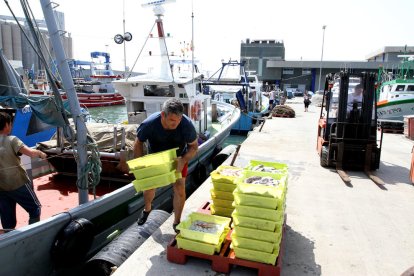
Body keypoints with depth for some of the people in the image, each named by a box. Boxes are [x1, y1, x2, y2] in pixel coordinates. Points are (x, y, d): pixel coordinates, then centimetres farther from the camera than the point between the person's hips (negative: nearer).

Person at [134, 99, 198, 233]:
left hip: (178, 158, 0)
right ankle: (147, 209, 40)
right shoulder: (149, 124, -33)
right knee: (149, 187, 4)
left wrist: (183, 160, -34)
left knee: (179, 189, -7)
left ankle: (176, 222, 16)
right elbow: (138, 143, -14)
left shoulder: (187, 124, -34)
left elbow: (194, 146, -18)